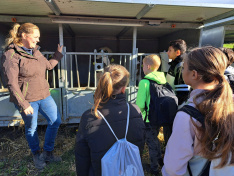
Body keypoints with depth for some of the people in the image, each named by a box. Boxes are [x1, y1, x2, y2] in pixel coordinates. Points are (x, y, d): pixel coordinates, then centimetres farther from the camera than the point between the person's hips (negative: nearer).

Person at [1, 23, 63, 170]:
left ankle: (48, 153, 28)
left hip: (44, 95, 7)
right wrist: (23, 105, -20)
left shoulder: (35, 51, 7)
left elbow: (49, 65, 23)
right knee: (31, 128, 12)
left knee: (56, 121, 8)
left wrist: (58, 55, 22)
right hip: (27, 99, -7)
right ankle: (36, 155, 39)